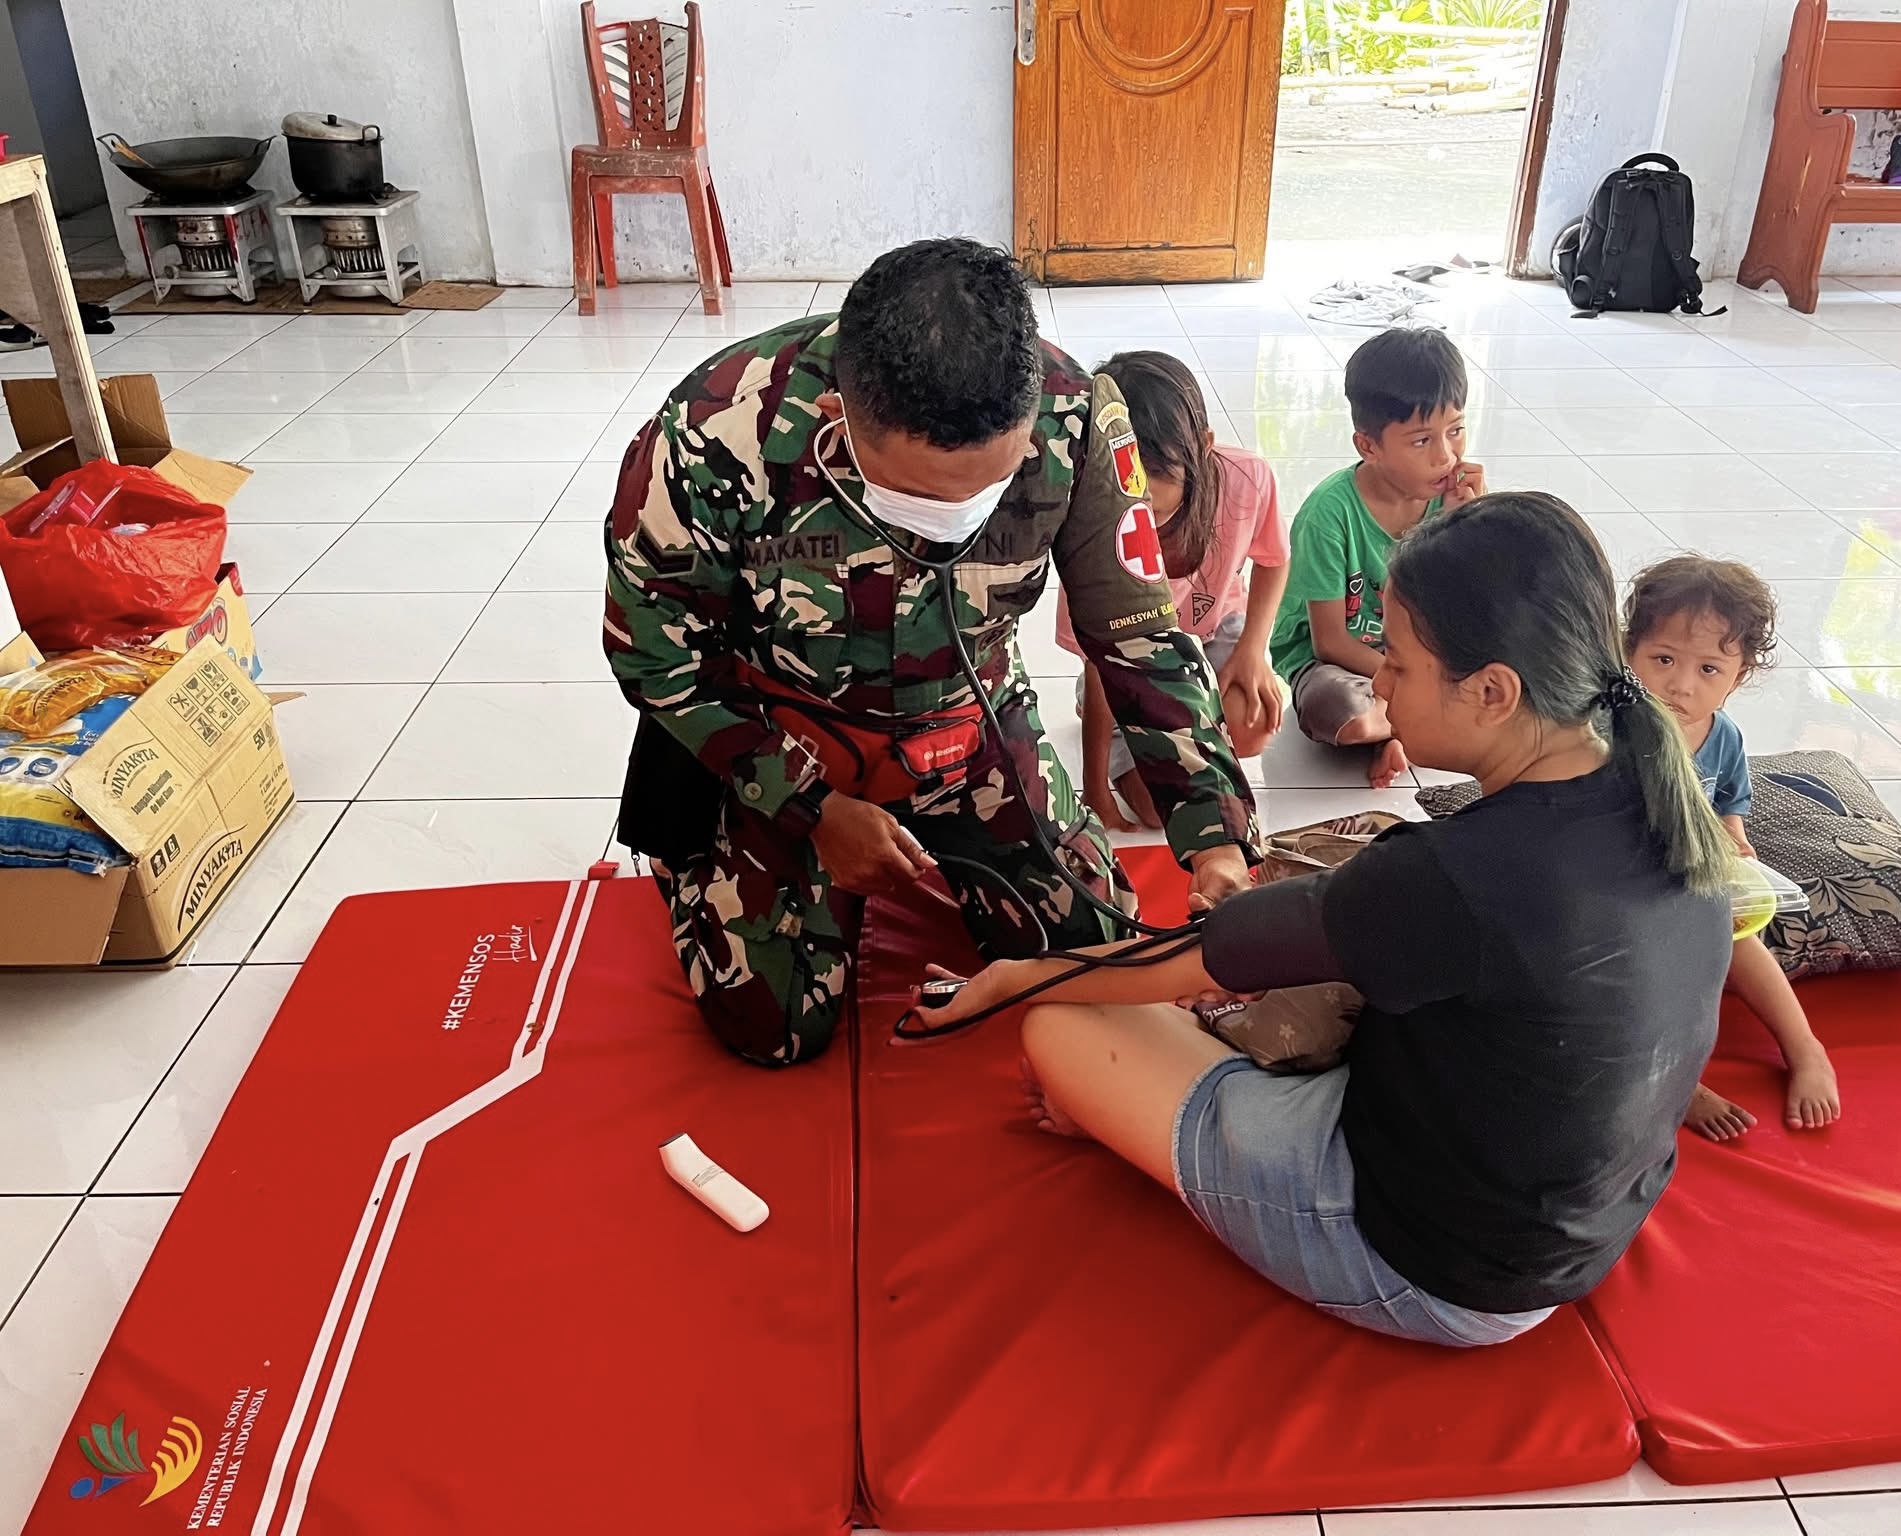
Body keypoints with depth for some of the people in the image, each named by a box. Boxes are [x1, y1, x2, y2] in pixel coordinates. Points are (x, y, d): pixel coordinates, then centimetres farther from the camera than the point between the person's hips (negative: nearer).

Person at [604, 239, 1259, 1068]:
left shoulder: (1074, 417, -27)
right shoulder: (717, 437, -33)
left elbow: (1143, 636, -14)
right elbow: (653, 653, -16)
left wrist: (1215, 835, -22)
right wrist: (816, 810, -17)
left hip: (964, 721, 3)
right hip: (770, 739, -2)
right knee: (776, 1027, -4)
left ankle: (929, 856, 29)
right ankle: (693, 851, 25)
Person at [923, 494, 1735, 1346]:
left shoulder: (1450, 882, -35)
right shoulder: (1664, 801, -11)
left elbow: (1187, 962, -20)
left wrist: (1020, 974, -3)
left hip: (1431, 1275, -8)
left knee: (1059, 1026, -6)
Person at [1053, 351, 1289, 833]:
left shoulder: (1246, 480, -27)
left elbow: (1273, 560, -2)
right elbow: (1099, 672, -23)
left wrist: (1253, 648, -17)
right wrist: (1096, 792, -19)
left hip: (1215, 629, 3)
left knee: (1250, 727, -27)